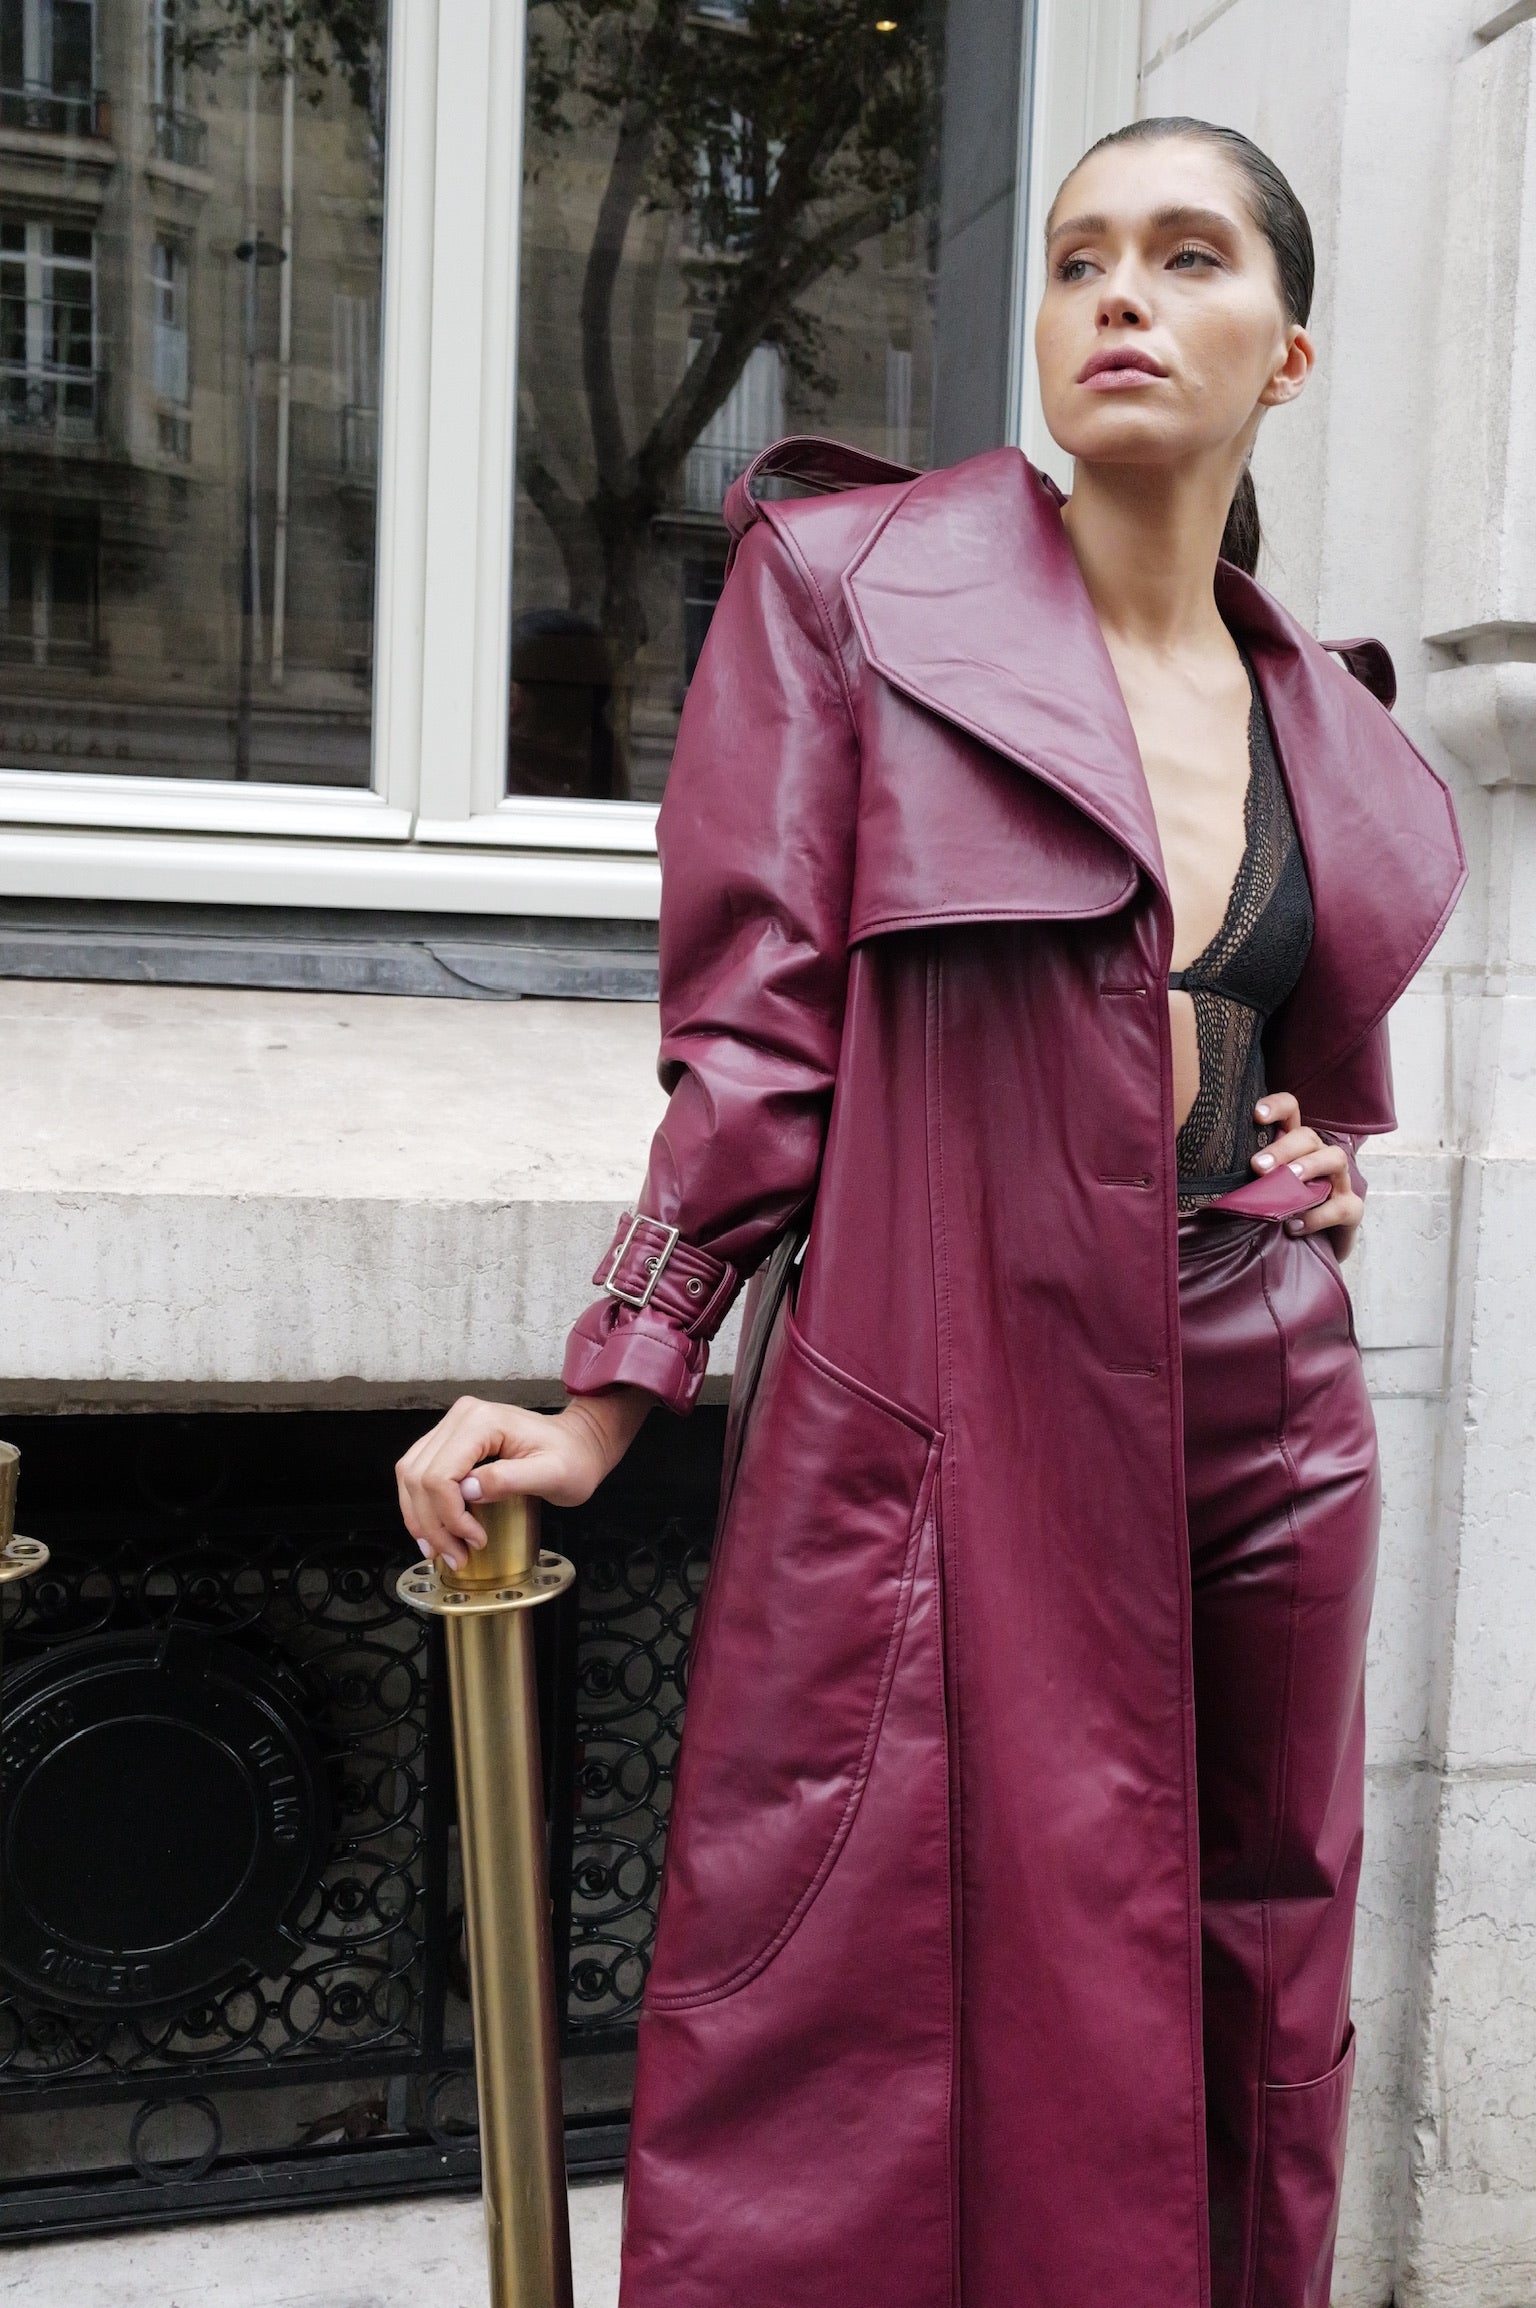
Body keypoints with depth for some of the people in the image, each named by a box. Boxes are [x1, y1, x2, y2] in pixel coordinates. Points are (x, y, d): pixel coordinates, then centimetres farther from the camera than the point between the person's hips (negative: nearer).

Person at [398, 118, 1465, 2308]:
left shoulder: (1339, 728, 12)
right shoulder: (849, 583, -1)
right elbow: (755, 1041, -4)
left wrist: (1335, 1169, 5)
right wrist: (603, 1407, -9)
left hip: (1259, 1442, 5)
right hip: (935, 1425, -4)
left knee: (1237, 2039, 15)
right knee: (885, 2065, 2)